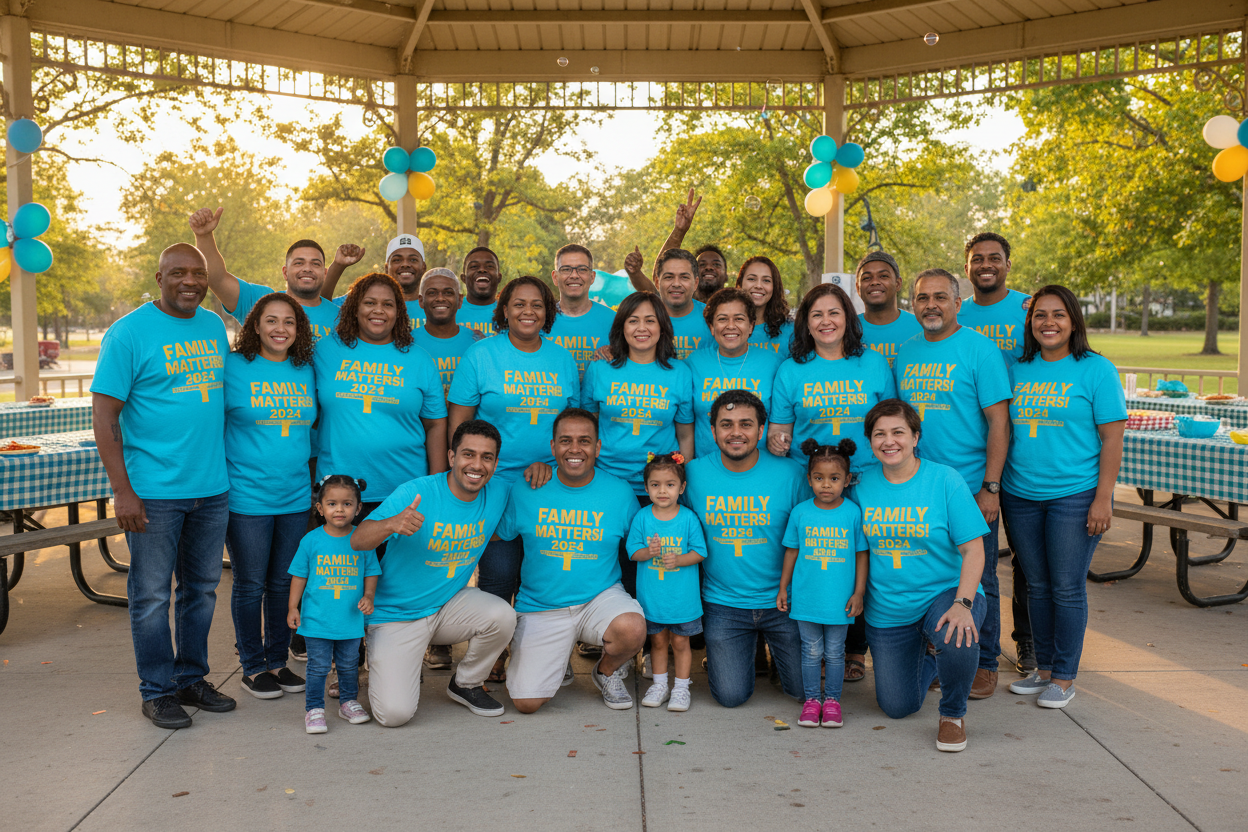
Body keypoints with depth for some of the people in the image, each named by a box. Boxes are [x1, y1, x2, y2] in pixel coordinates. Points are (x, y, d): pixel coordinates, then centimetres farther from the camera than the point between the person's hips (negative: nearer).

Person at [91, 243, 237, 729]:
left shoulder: (215, 327, 10)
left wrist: (229, 468, 13)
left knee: (202, 588, 14)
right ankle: (157, 691, 18)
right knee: (152, 594, 4)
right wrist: (122, 490, -14)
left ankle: (192, 678, 28)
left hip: (212, 488, 6)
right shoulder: (129, 332, -7)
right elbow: (104, 414, -9)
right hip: (153, 490, -5)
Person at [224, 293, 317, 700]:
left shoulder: (306, 371, 7)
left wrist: (313, 471, 13)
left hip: (296, 496, 4)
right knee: (250, 585, 6)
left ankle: (278, 661, 27)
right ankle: (252, 667, 21)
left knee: (284, 583, 13)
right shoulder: (233, 367, -6)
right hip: (247, 495, -4)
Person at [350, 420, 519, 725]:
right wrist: (392, 524, -49)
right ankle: (386, 669, 20)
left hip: (450, 604, 4)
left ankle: (466, 684, 3)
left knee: (502, 616, -27)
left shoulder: (498, 495, -5)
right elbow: (357, 541, -25)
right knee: (395, 713, -17)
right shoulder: (415, 493, -20)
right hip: (396, 615, -4)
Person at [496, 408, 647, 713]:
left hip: (601, 597, 0)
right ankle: (555, 665, 25)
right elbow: (498, 539, 8)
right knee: (526, 702, -13)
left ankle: (607, 671, 4)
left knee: (632, 628, -33)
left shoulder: (620, 492, -3)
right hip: (540, 607, 0)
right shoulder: (524, 492, -4)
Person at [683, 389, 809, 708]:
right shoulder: (694, 473, -6)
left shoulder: (789, 473, -9)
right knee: (731, 696, -5)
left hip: (780, 601, 0)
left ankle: (774, 649, 34)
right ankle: (717, 654, 29)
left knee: (801, 687, 2)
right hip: (722, 603, 0)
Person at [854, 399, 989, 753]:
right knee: (897, 707, 7)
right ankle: (928, 656, 41)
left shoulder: (946, 480, -12)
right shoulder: (863, 484, -2)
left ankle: (953, 714, -6)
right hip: (887, 611, 3)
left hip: (945, 593, -3)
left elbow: (973, 550, -14)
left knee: (956, 639, -38)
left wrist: (962, 604, -26)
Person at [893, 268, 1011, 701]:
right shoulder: (905, 352, 9)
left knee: (977, 581, 5)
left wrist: (991, 487, -14)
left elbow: (998, 421, -9)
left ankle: (983, 664, 19)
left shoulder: (980, 348, -6)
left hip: (969, 489, -4)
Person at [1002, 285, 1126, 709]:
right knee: (1037, 586, 13)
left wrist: (1103, 498, -12)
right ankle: (1043, 668, 26)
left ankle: (1064, 677, 15)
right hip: (1021, 495, 4)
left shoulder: (1096, 369, -3)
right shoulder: (1019, 369, 9)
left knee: (1067, 589, 1)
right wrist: (994, 484, 8)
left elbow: (1112, 437, -6)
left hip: (1075, 495, -4)